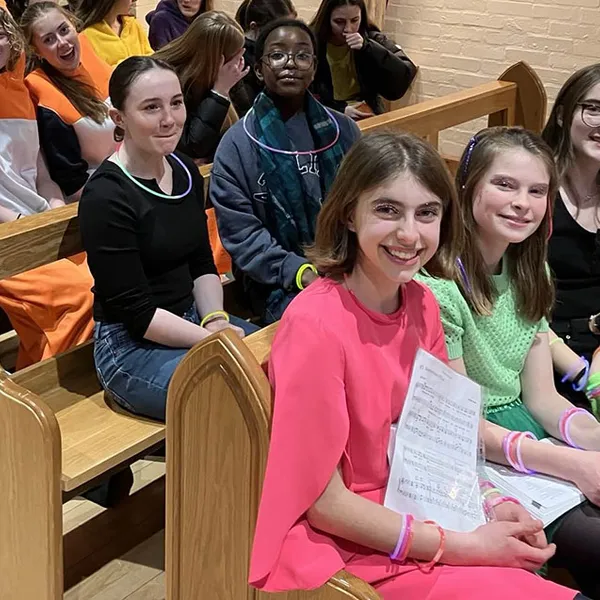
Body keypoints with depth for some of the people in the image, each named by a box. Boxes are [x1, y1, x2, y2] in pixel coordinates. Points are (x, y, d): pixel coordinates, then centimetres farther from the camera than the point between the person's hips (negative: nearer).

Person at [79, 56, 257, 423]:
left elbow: (202, 264, 10)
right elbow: (136, 313, -18)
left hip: (192, 321, 8)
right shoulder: (105, 196, -19)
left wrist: (216, 320, -8)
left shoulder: (185, 171, 5)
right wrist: (212, 339, -19)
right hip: (133, 347, -8)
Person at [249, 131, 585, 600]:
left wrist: (490, 508, -9)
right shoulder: (315, 324, -22)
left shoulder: (422, 304, -2)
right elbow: (325, 502, -18)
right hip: (343, 545, -6)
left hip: (417, 518, 7)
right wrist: (466, 548, -18)